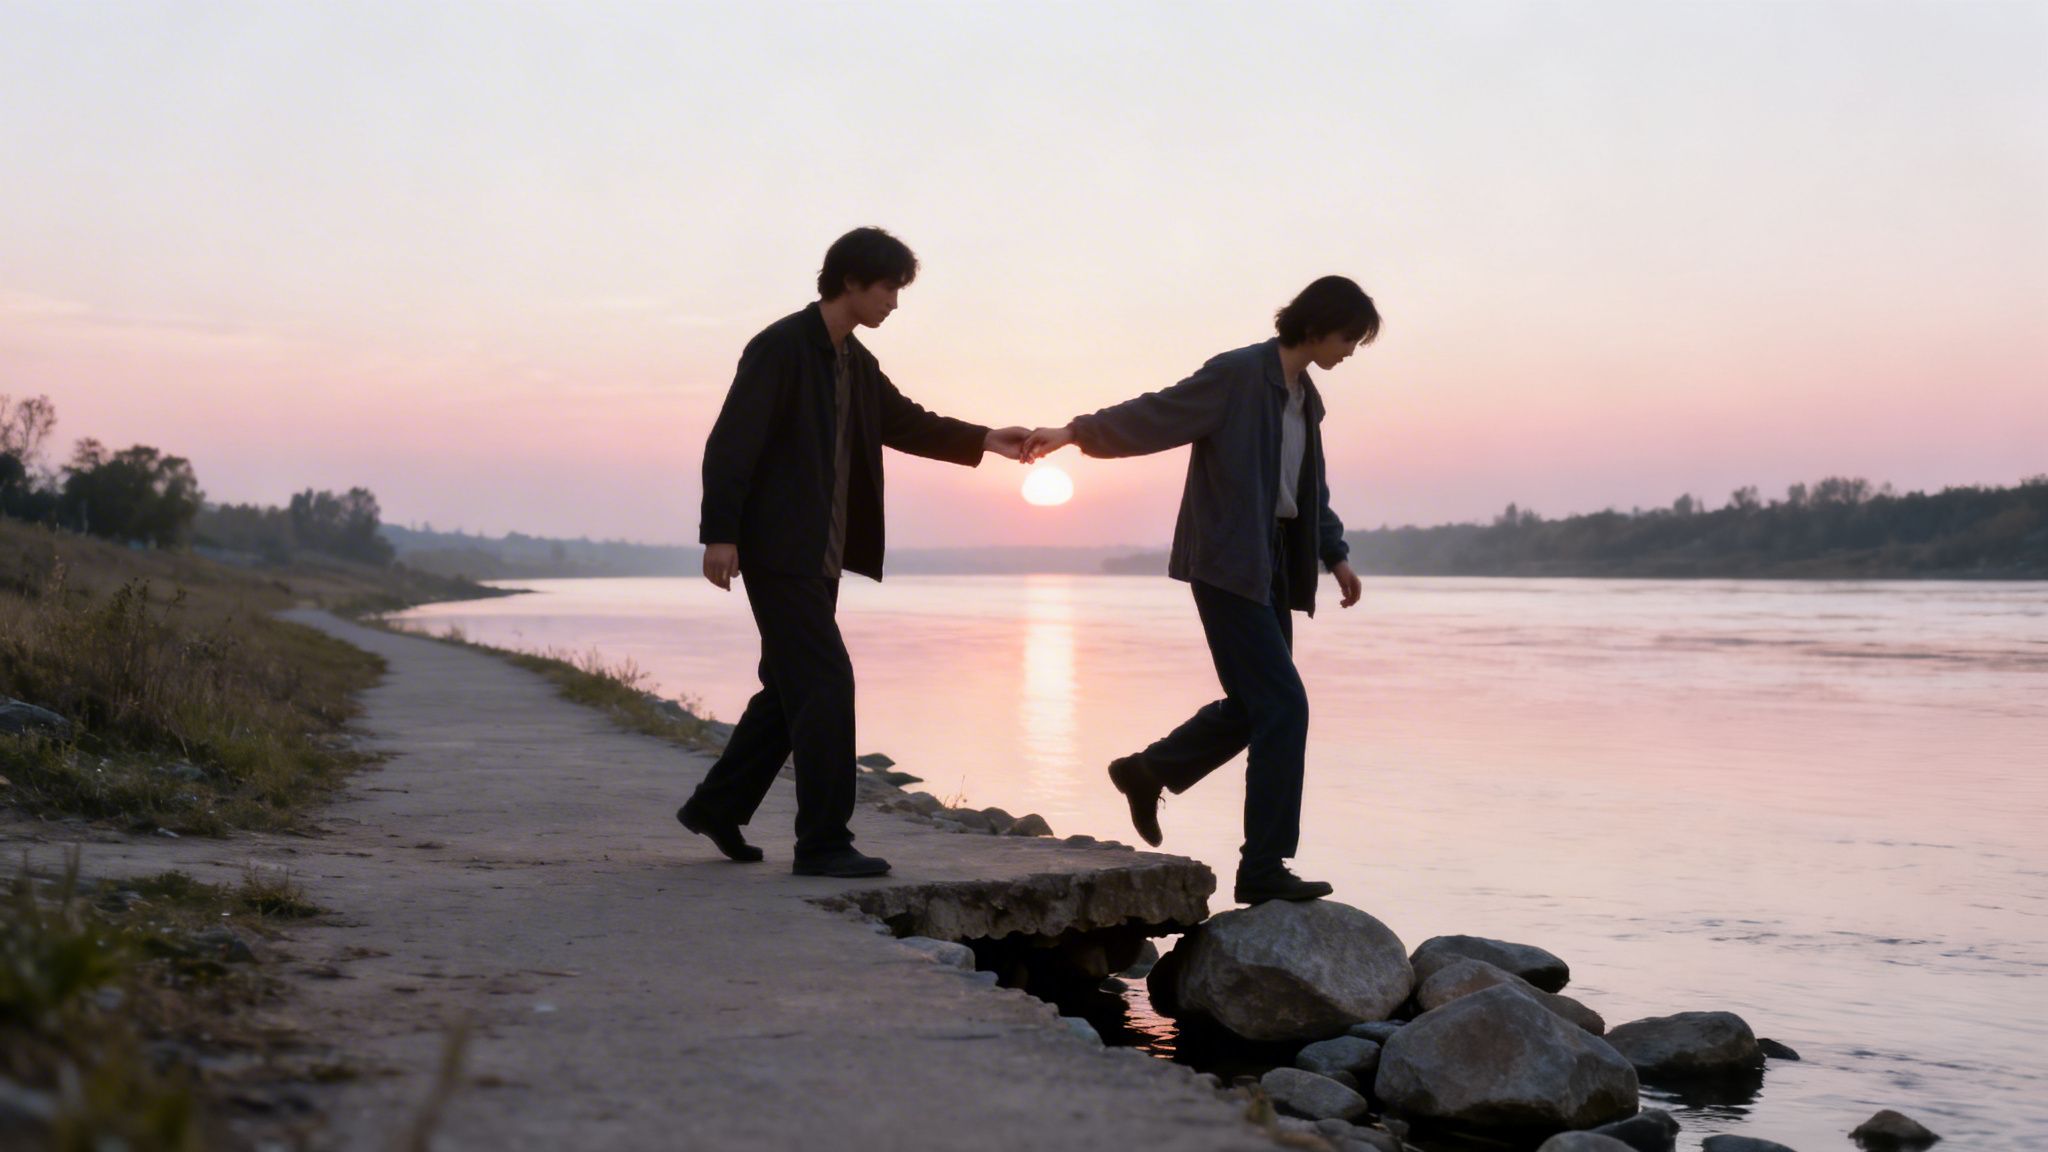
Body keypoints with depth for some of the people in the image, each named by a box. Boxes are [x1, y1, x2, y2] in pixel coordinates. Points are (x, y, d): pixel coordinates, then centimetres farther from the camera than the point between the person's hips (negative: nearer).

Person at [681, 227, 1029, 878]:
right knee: (827, 684, -11)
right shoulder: (781, 347, -12)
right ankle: (823, 843, -5)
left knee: (791, 687, 15)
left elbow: (904, 423, 20)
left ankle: (716, 806, 28)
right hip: (779, 549, -9)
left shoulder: (855, 362, 13)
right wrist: (719, 534, -21)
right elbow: (731, 441, -16)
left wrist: (985, 440, 8)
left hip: (820, 554, 9)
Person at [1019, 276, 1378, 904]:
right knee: (1282, 705, -10)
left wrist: (1335, 554, 20)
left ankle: (1146, 771, 33)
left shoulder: (1306, 397, 15)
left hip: (1272, 563, 9)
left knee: (1255, 702, 14)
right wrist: (1075, 433, -25)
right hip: (1228, 562, -9)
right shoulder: (1237, 376, -11)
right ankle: (1263, 869, -3)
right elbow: (1156, 415, -16)